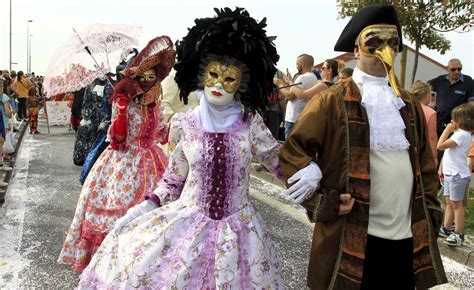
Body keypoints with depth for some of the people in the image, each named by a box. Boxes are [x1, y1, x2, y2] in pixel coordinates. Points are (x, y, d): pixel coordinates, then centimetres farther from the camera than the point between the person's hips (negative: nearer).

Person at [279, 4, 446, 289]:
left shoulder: (410, 104, 13)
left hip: (408, 237, 6)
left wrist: (430, 213, 12)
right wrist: (324, 202, -14)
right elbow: (293, 152, -7)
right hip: (353, 236, -5)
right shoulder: (333, 101, -5)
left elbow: (426, 166, 18)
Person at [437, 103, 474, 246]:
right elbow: (444, 146, 16)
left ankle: (459, 234, 5)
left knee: (456, 203, -3)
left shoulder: (462, 134, -20)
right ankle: (446, 228, 26)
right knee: (449, 202, 16)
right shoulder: (460, 133, 12)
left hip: (458, 175, -10)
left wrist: (447, 129, -17)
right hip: (451, 173, 10)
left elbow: (440, 145, -24)